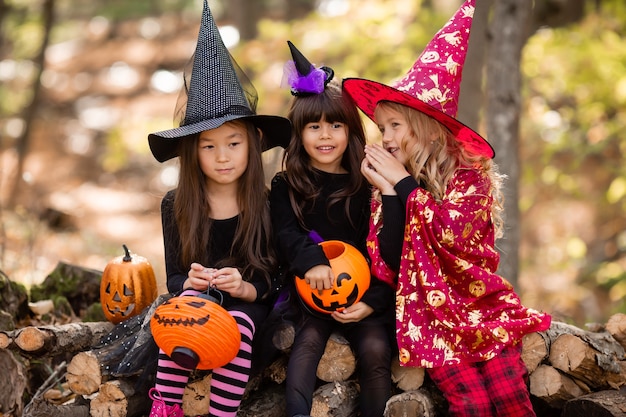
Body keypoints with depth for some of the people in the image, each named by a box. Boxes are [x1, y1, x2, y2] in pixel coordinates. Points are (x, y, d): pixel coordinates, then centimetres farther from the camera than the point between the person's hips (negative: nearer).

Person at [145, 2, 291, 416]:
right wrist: (190, 280, -24)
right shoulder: (177, 205, -1)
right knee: (192, 296, -32)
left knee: (239, 320, -33)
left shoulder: (265, 206, -5)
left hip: (247, 304, -1)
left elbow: (267, 283, -4)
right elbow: (173, 278, 0)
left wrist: (241, 287, -26)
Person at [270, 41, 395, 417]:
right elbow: (285, 234, -6)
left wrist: (373, 302, -9)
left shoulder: (367, 186, 7)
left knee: (375, 348, -24)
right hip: (308, 292, 0)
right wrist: (311, 260, -27)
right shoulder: (287, 186, 9)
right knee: (307, 341, -27)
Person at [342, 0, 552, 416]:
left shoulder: (468, 172, 0)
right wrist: (387, 192, -12)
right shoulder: (391, 182, 7)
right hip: (428, 312, 1)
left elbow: (455, 234, -20)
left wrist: (404, 183, -14)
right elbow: (387, 266, -5)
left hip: (481, 303, -1)